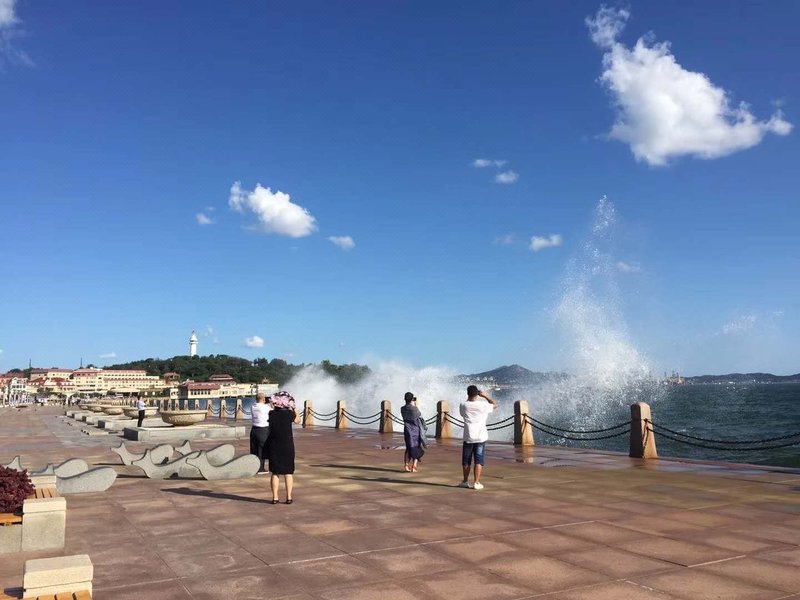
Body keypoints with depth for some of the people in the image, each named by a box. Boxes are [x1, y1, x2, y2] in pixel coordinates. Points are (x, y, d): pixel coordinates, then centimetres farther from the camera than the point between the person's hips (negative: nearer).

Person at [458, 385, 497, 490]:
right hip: (481, 437, -1)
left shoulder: (463, 405, -3)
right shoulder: (483, 405, -6)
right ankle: (476, 482, 0)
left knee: (466, 460, 13)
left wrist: (469, 398, 21)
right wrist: (485, 396, 12)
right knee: (479, 460, 3)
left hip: (468, 437, 1)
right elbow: (495, 404, 13)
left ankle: (465, 481, 23)